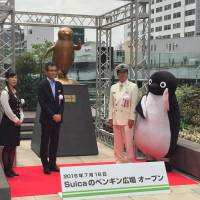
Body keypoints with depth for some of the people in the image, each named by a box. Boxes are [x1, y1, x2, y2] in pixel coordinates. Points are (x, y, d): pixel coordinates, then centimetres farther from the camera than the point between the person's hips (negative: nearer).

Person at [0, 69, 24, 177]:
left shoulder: (15, 92, 14)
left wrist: (21, 119, -1)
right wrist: (16, 120, -11)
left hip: (16, 123, 8)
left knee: (13, 147, 10)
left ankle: (10, 169, 18)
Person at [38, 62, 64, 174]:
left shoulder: (59, 85, 10)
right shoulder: (42, 85, -5)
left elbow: (62, 101, 10)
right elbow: (42, 103, -11)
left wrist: (60, 114, -4)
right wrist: (53, 115, -15)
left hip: (57, 118, 5)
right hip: (46, 119, -5)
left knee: (55, 142, 8)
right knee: (45, 142, 2)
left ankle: (52, 164, 16)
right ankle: (45, 165, 9)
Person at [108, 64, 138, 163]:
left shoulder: (133, 87, 0)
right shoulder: (113, 87, 12)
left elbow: (134, 104, -5)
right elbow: (111, 103, 12)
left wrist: (131, 118, -10)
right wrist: (110, 117, 6)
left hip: (127, 119, -4)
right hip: (116, 118, 4)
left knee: (128, 141, -3)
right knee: (117, 141, 9)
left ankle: (130, 160, 8)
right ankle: (119, 160, 19)